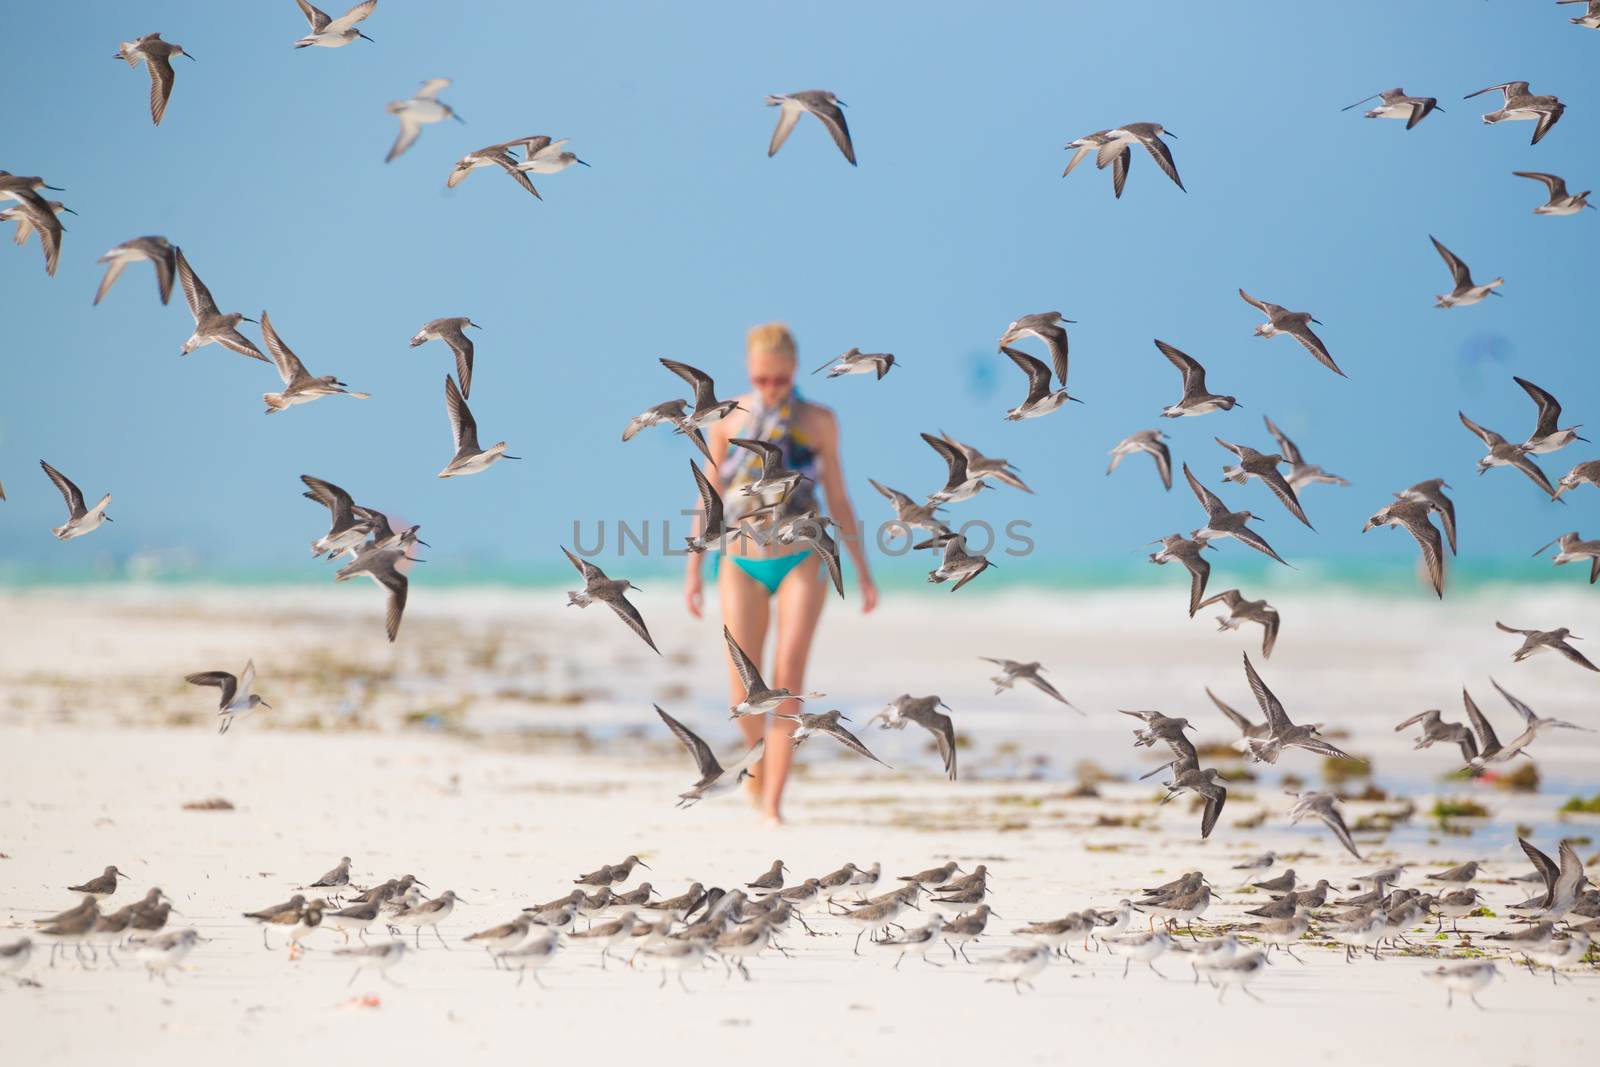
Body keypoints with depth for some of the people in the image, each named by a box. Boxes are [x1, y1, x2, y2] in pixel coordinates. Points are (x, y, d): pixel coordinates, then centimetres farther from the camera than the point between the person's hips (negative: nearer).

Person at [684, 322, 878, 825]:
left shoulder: (818, 422, 2)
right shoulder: (726, 420, 3)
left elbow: (838, 501, 8)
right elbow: (709, 498, 9)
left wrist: (862, 571, 6)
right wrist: (693, 571, 8)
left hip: (802, 562, -1)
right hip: (742, 563, 1)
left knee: (788, 679, -14)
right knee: (744, 690, -5)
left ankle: (772, 801, -12)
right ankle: (759, 756, 28)